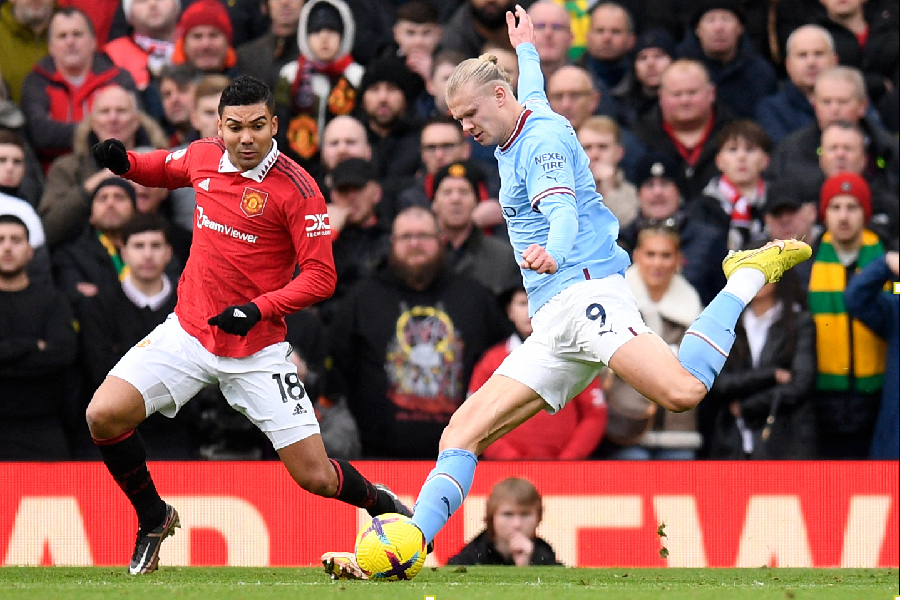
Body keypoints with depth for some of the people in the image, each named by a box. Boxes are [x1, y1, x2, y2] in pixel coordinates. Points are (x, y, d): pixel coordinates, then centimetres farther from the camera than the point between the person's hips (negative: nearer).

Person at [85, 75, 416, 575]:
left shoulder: (297, 189, -15)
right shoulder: (203, 157, 0)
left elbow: (320, 276, -15)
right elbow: (167, 168, 24)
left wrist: (259, 309, -28)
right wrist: (123, 162, 3)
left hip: (256, 350, -4)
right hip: (188, 331, 4)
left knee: (315, 477, -5)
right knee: (103, 416, -15)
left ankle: (384, 506, 30)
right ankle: (153, 519, 11)